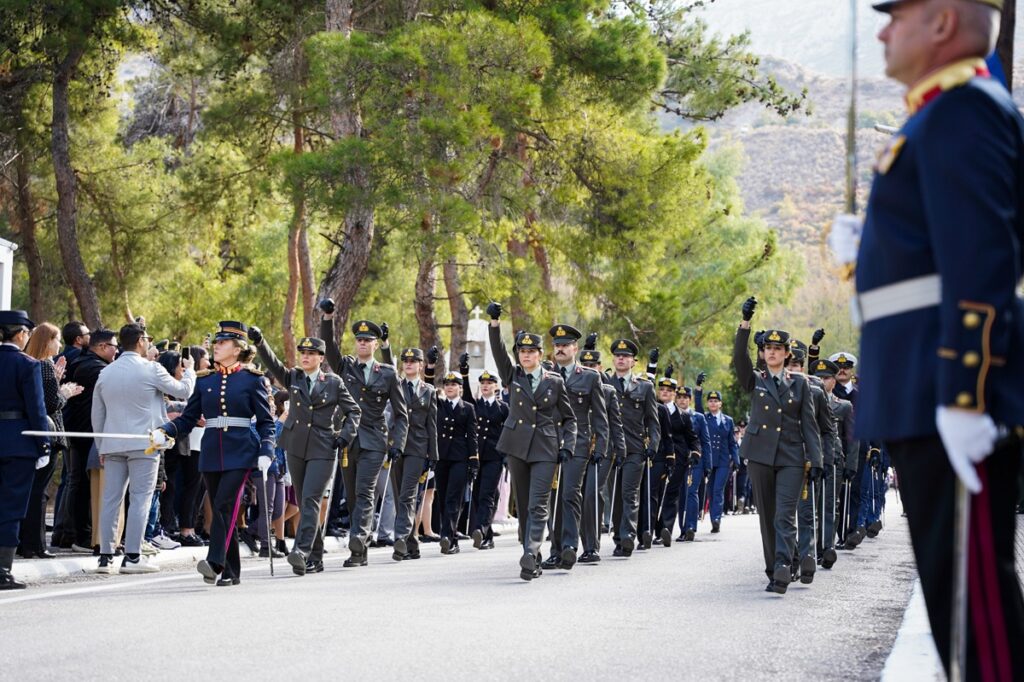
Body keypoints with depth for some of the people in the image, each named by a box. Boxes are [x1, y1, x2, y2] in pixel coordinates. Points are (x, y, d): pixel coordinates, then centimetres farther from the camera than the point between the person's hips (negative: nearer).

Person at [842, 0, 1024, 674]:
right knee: (951, 573, 12)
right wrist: (871, 243, 18)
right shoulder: (947, 117, 21)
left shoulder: (961, 112, -11)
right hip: (929, 390, 11)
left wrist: (961, 395, -25)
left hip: (953, 389, -11)